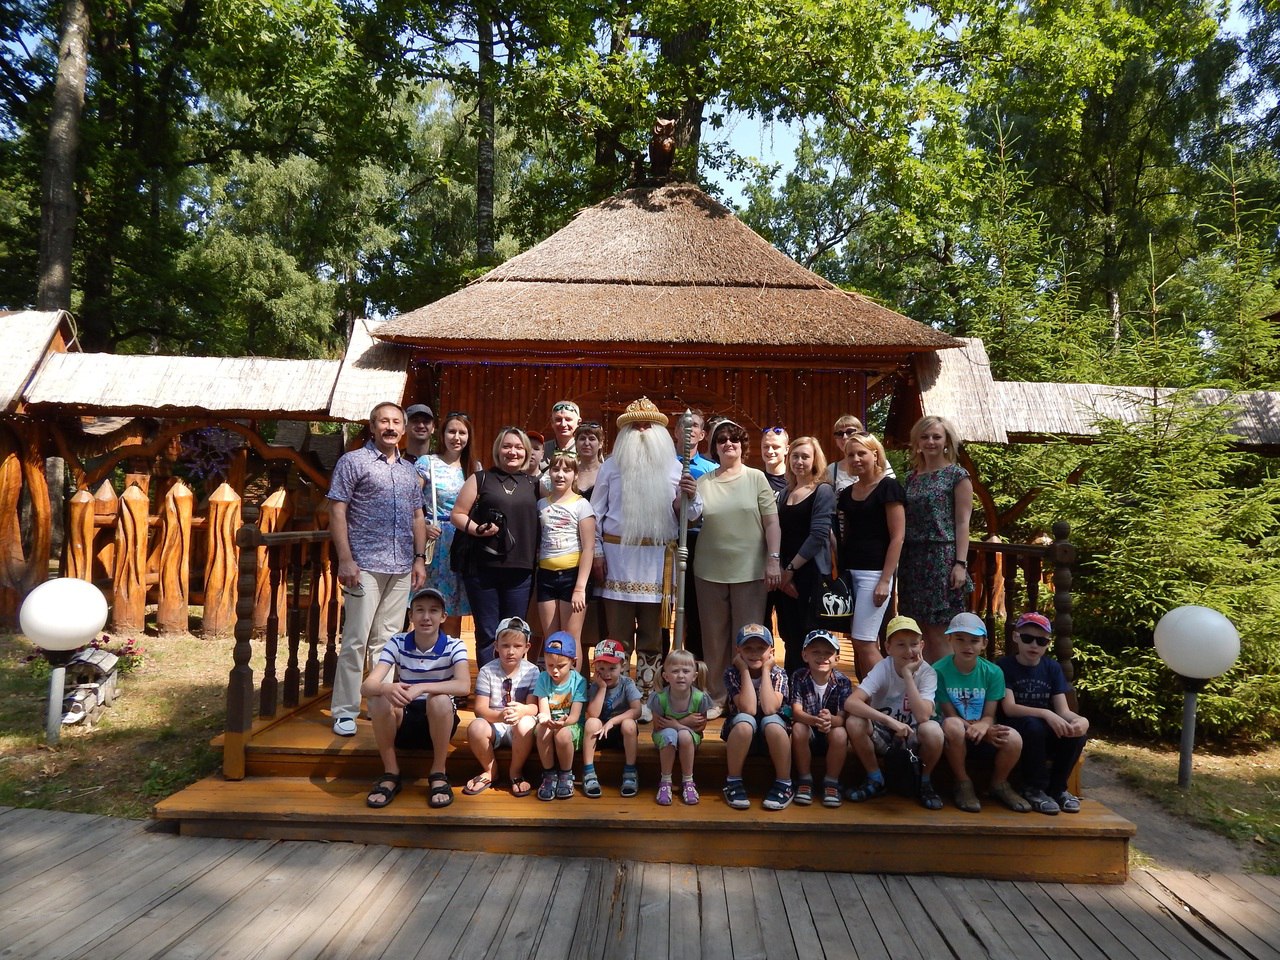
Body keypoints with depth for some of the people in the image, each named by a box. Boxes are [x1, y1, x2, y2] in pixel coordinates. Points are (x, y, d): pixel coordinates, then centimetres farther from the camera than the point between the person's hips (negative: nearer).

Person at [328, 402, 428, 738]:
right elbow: (337, 511, -5)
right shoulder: (353, 461, 0)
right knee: (356, 638, -3)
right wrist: (345, 559, -13)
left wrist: (420, 558, 10)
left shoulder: (409, 470, 17)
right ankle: (345, 711, 6)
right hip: (365, 565, -5)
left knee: (388, 640, 10)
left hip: (402, 568, 5)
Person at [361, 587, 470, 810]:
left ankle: (439, 775, -13)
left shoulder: (454, 646, -12)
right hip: (403, 721, 2)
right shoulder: (397, 643, -8)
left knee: (439, 699, -34)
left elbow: (464, 686, -30)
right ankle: (391, 775, -10)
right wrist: (386, 688, -44)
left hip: (439, 722, -1)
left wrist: (421, 687, -43)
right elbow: (367, 686, -20)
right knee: (380, 698, -28)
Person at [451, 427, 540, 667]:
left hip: (520, 570, 2)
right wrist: (477, 529, -15)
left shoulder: (534, 484, 12)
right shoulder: (481, 479, 6)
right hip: (483, 568, -2)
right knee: (487, 634, 4)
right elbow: (457, 514, 3)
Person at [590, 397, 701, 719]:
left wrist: (689, 497, -15)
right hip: (618, 556, -1)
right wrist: (596, 553, 0)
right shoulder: (612, 466, 7)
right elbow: (596, 512, 7)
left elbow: (689, 515, 6)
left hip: (657, 560, 1)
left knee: (652, 635, 7)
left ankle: (645, 699, 17)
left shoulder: (673, 467, 8)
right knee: (618, 633, 4)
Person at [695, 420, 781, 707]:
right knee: (714, 636, 9)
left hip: (750, 570, -2)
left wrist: (774, 560, -9)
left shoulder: (756, 478, 2)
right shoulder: (703, 482, 7)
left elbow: (771, 521, -2)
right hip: (711, 571, 2)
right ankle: (715, 697, 22)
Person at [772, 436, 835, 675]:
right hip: (784, 575, 6)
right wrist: (779, 570, -1)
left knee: (807, 638, -3)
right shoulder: (784, 494, 15)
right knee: (789, 637, 9)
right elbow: (777, 533, 12)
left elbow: (818, 536, -12)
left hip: (810, 573, -5)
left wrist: (791, 569, -12)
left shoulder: (823, 491, -3)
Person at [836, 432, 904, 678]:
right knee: (868, 643, 10)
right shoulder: (847, 493, 14)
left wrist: (885, 580, -16)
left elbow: (897, 537, -11)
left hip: (875, 572, -7)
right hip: (850, 572, 7)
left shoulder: (888, 487, -6)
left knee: (864, 641, -10)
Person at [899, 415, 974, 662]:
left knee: (939, 635, -4)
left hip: (942, 558, -5)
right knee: (923, 634, 8)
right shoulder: (911, 477, 14)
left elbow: (962, 523, -5)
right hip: (912, 559, 5)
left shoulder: (957, 475, 0)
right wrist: (900, 563, 9)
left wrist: (961, 563, -13)